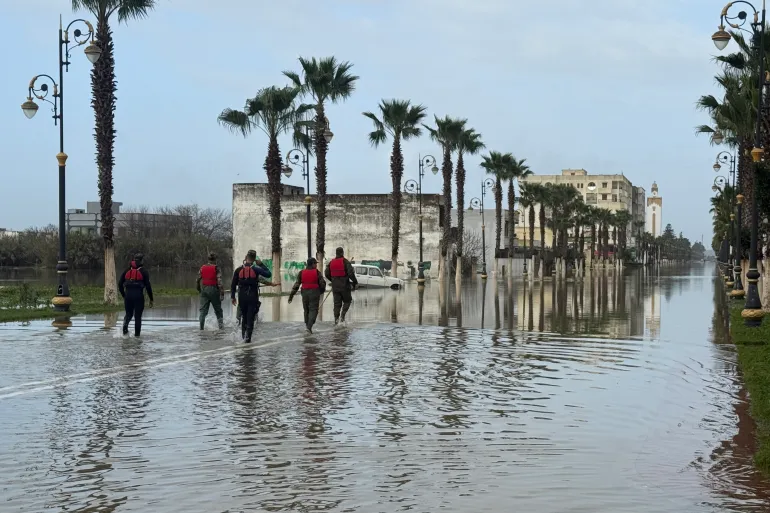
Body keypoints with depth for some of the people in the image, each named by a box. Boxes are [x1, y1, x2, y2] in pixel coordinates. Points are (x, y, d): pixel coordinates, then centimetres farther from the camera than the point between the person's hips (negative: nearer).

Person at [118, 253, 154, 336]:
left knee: (128, 314, 18)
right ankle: (137, 334, 5)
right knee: (138, 316, 7)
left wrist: (123, 295, 24)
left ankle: (125, 325, -10)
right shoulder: (144, 271, 0)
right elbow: (148, 286, -4)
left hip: (128, 295, 3)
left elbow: (120, 284, 12)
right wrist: (151, 299, 3)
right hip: (139, 295, -3)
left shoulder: (127, 270, 12)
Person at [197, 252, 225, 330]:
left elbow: (198, 280, 10)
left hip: (204, 289, 3)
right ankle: (221, 326, 7)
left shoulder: (202, 268, 6)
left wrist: (199, 290, 24)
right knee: (218, 310, 9)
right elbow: (219, 281, -14)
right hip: (213, 290, -3)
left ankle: (201, 327, -2)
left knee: (203, 310, 5)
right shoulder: (216, 268, -7)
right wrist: (222, 293, -13)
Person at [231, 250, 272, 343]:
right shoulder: (256, 269, -8)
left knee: (244, 317, 18)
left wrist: (232, 297, 12)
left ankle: (244, 335, 20)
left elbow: (233, 284, 4)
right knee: (250, 318, 0)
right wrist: (261, 264, 8)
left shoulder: (239, 270, 1)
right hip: (253, 297, -3)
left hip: (242, 297, 3)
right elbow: (268, 274, 1)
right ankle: (248, 336, -8)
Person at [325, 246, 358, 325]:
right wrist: (355, 282, -5)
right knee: (347, 301, 12)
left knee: (337, 303, 8)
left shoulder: (331, 262, 6)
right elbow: (351, 273, -17)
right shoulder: (345, 261, -10)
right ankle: (342, 315, -5)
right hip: (345, 286, -4)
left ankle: (336, 319, 2)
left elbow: (326, 274, 9)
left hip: (335, 287, 4)